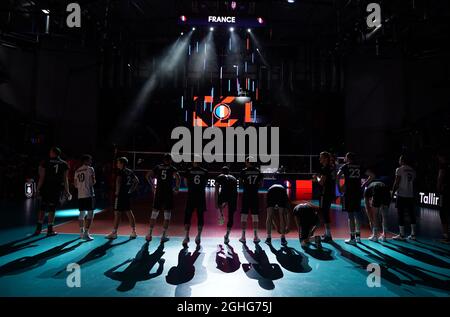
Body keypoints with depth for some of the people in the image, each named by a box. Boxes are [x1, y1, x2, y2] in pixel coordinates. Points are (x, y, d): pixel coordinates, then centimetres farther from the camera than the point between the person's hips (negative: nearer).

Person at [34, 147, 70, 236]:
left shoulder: (46, 162, 0)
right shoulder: (64, 164, 4)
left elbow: (42, 177, -3)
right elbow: (65, 179, 2)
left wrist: (38, 188, 3)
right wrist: (67, 191, 6)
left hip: (46, 188, 0)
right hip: (58, 189, 0)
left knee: (42, 209, 11)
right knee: (52, 210, 5)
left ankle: (38, 229, 16)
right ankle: (50, 230, 10)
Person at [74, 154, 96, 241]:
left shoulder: (77, 171, 15)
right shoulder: (90, 169, -5)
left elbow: (75, 185, 16)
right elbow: (93, 182, -13)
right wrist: (94, 181, 8)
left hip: (80, 195, 7)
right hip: (89, 194, -7)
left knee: (82, 213, 17)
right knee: (90, 213, -3)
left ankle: (81, 232, 26)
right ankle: (86, 233, -7)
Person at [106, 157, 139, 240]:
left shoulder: (121, 171, -11)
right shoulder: (130, 172, 12)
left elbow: (118, 181, -26)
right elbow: (136, 181, 19)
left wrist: (117, 192, -16)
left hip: (120, 195, -8)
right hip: (127, 195, 8)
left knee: (117, 213, -1)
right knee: (129, 213, 12)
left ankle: (114, 233, 5)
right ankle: (133, 232, 15)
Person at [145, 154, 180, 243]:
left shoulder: (157, 167, 10)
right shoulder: (172, 168, 1)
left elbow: (148, 175, 4)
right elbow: (178, 178, -15)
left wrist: (153, 185, 12)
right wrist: (177, 188, -3)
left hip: (158, 192, 3)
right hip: (168, 193, -3)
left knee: (154, 214, 12)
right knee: (167, 215, 5)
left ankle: (149, 234, 16)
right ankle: (163, 236, 6)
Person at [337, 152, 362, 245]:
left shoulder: (345, 166, -1)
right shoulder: (359, 167, 11)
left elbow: (338, 176, -16)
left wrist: (339, 188, -5)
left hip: (348, 193, -4)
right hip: (358, 192, 4)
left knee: (350, 215, -2)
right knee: (357, 214, 15)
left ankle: (352, 238, 1)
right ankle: (358, 236, 22)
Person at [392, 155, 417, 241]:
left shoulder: (399, 169, -8)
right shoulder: (412, 170, 10)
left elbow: (396, 183, -12)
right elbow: (413, 183, 14)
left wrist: (392, 193, -6)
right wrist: (413, 193, 21)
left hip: (401, 195, -6)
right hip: (410, 195, 6)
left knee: (401, 215, -1)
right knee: (411, 215, 10)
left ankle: (402, 235, 1)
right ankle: (413, 234, 14)